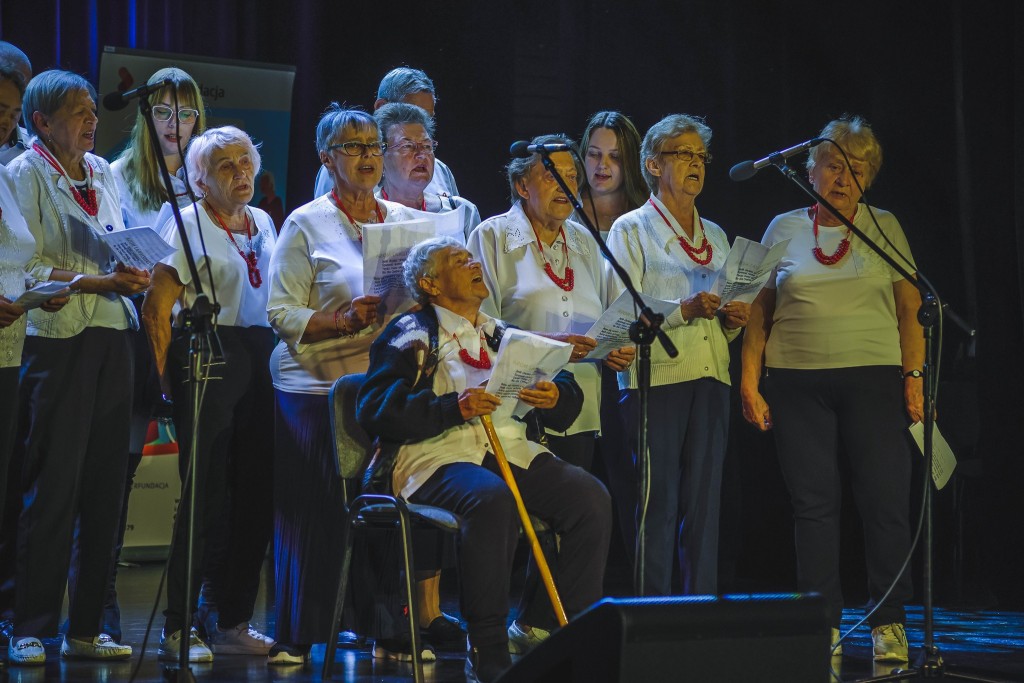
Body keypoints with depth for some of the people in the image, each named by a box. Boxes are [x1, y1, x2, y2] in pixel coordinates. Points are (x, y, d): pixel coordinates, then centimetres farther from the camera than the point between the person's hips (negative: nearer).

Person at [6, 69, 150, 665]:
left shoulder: (103, 173, 16)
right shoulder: (26, 174, -3)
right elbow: (28, 268, -10)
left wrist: (134, 276, 0)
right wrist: (99, 282, -16)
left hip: (113, 338, 6)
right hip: (58, 341, -6)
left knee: (106, 486, 5)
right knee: (53, 487, -7)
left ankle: (86, 628, 12)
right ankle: (32, 631, -1)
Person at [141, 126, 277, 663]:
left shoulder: (262, 223, 16)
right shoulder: (188, 224, -4)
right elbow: (157, 308, -8)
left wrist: (276, 356, 14)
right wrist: (167, 378, -12)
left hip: (259, 360, 7)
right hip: (208, 360, -7)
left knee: (256, 493, 6)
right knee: (206, 496, -9)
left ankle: (234, 623, 14)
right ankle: (177, 629, -3)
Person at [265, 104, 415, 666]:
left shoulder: (406, 220, 14)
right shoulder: (305, 225, 1)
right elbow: (281, 313, -5)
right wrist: (345, 319, -19)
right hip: (318, 386, -4)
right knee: (313, 515, -4)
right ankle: (293, 638, 4)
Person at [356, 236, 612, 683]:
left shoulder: (503, 334, 26)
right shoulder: (413, 334, 8)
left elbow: (569, 404, 23)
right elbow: (374, 408, -7)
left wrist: (557, 397, -2)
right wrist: (455, 407, -17)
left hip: (513, 452, 6)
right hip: (439, 457, -5)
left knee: (591, 498, -20)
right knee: (492, 500, -38)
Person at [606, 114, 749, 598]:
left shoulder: (716, 235, 21)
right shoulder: (631, 229, 5)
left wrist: (732, 318, 3)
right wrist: (684, 310, -18)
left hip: (710, 379, 5)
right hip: (656, 376, -5)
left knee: (705, 501, 2)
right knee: (658, 501, -8)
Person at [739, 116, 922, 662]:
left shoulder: (884, 227, 9)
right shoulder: (783, 229, 11)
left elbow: (910, 308, 6)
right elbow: (759, 311, 11)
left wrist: (914, 376, -4)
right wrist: (749, 381, 3)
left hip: (873, 378, -1)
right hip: (796, 383, 1)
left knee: (885, 500, -6)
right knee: (813, 504, 1)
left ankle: (889, 624, 5)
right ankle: (824, 627, 7)